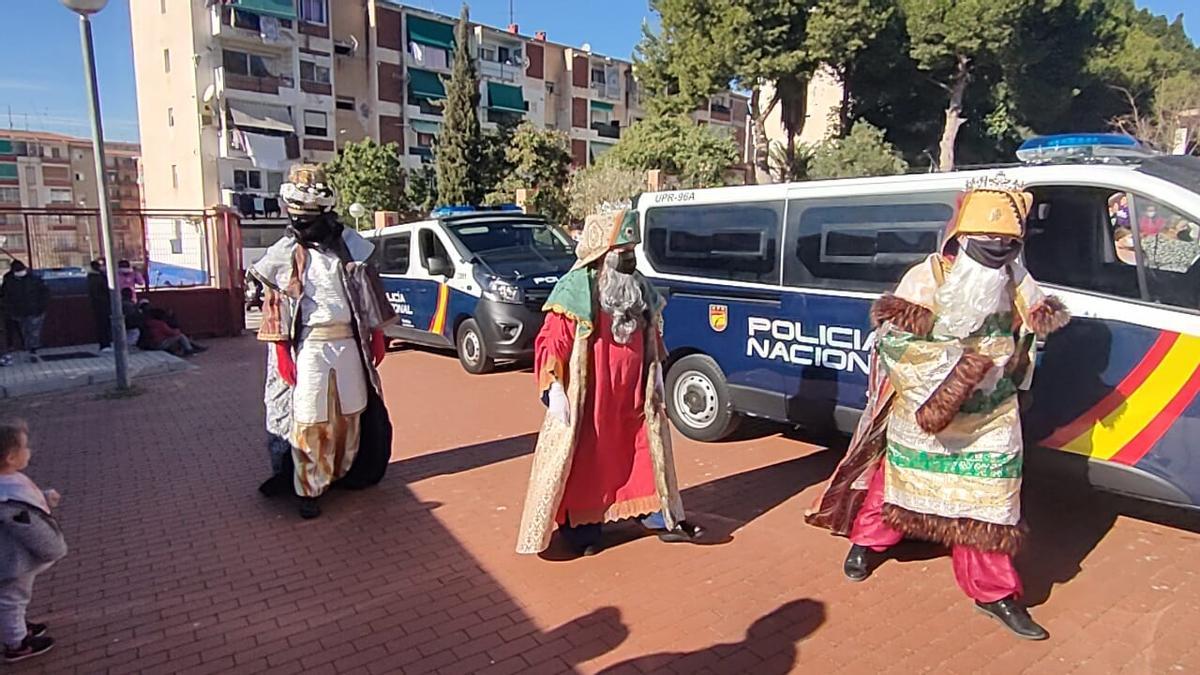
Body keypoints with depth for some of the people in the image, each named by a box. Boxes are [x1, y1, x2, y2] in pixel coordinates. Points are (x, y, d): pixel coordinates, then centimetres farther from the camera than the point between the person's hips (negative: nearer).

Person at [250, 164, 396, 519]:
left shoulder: (350, 244, 7)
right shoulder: (283, 254, 3)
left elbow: (369, 294, 10)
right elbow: (275, 307, 1)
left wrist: (376, 337, 9)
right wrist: (282, 354, -6)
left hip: (349, 343, 3)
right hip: (308, 347, -2)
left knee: (351, 413, 10)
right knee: (309, 421, -2)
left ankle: (345, 472, 27)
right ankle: (309, 490, 6)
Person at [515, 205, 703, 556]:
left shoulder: (639, 287, 6)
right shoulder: (575, 291, -16)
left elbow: (651, 334, 17)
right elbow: (551, 343, -17)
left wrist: (656, 374, 15)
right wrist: (554, 390, -20)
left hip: (631, 397, 7)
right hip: (586, 399, -6)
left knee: (646, 454, 15)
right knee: (583, 464, 5)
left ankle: (662, 518, 31)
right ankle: (581, 529, 21)